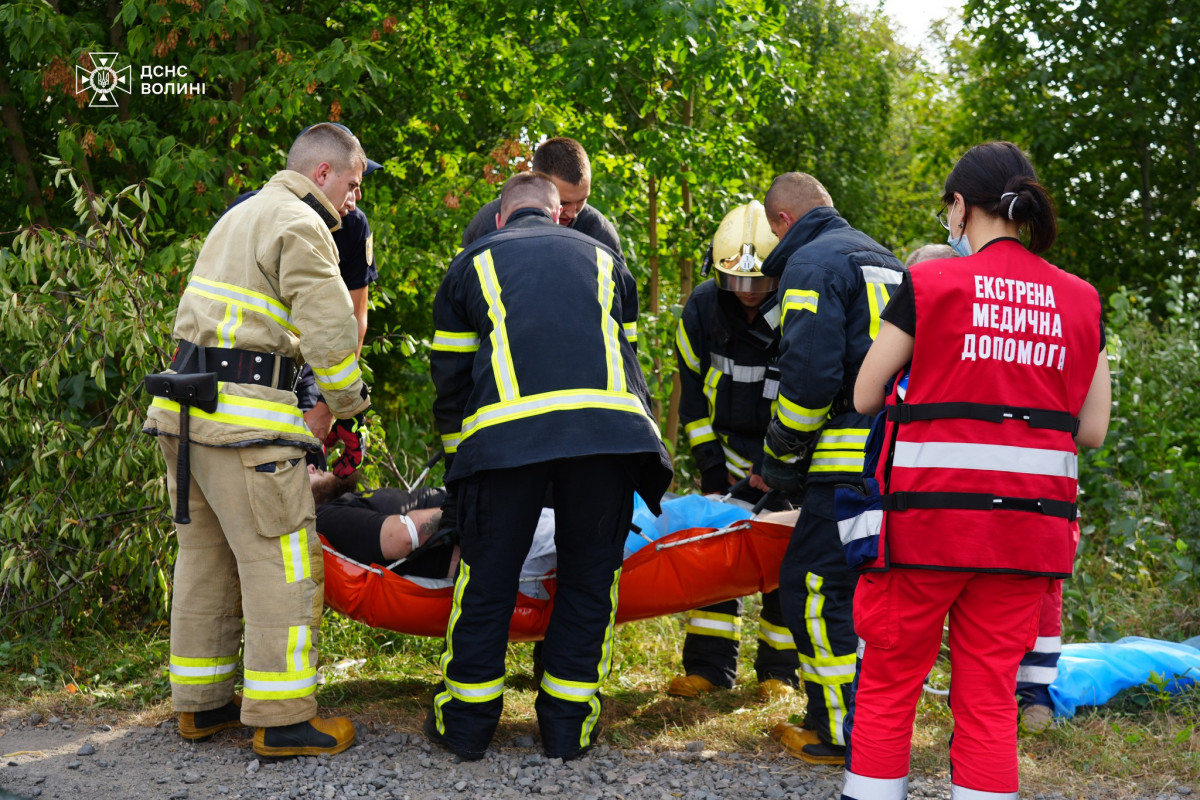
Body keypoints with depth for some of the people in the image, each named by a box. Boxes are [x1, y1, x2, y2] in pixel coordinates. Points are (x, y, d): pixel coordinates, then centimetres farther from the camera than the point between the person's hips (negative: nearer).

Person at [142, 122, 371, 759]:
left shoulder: (242, 215, 25)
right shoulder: (301, 226, -6)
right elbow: (328, 329, -14)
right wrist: (348, 403, 2)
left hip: (186, 409, 10)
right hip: (245, 418, -10)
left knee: (205, 554, 14)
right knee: (281, 563, -6)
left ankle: (200, 704, 22)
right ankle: (283, 721, -3)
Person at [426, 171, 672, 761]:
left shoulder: (473, 264, 25)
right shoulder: (603, 260, 29)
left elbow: (451, 376, 24)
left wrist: (458, 458, 34)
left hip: (506, 434, -1)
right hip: (608, 427, 1)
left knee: (486, 580, 10)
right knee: (589, 579, 12)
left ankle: (466, 723, 19)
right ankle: (568, 725, 16)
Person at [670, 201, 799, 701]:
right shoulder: (703, 308, -11)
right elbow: (692, 391, 1)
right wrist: (710, 462, -3)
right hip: (729, 450, 3)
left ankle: (780, 670, 14)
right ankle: (708, 665, 10)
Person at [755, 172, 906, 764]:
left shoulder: (810, 264, -4)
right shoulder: (885, 260, 25)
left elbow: (810, 372, -17)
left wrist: (779, 454, -2)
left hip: (854, 459, -9)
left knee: (812, 585, -4)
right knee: (858, 585, 16)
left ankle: (846, 736, -2)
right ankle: (831, 716, 22)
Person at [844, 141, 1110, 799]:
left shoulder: (930, 284, -4)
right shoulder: (1081, 300, 6)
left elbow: (863, 397, -1)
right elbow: (1091, 430, 7)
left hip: (931, 514, -3)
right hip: (1031, 524, 3)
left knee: (889, 681, 11)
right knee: (990, 692, 10)